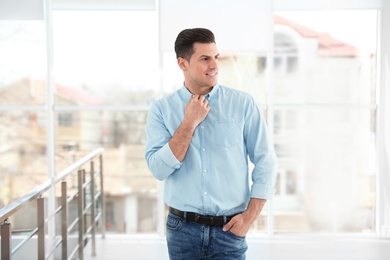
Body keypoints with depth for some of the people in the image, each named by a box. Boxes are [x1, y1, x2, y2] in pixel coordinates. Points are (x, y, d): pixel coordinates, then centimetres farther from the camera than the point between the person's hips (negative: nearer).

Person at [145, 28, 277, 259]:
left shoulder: (243, 103, -2)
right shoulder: (162, 109, -1)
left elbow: (266, 163, -1)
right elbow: (159, 169, -11)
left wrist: (250, 216, -7)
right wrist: (190, 122, -13)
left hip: (229, 230, 0)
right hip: (183, 230, 1)